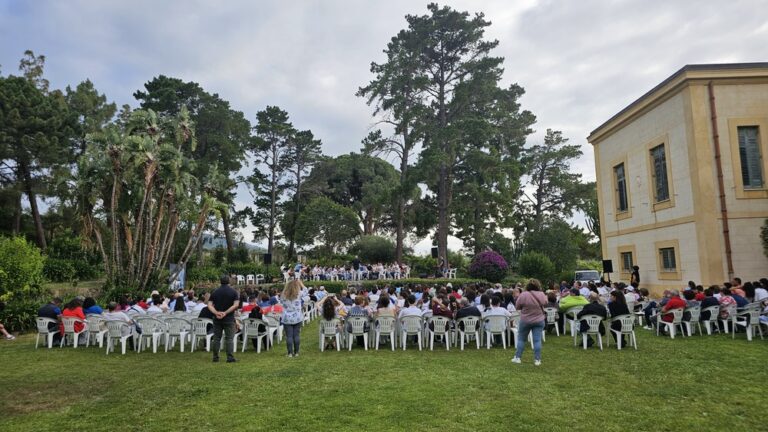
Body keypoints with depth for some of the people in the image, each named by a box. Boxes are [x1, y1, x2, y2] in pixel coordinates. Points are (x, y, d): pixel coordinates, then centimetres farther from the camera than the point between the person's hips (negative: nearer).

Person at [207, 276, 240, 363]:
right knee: (229, 338, 0)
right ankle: (230, 358, -4)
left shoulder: (215, 292, 5)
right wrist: (225, 313, -15)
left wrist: (216, 312, -16)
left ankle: (215, 358, 15)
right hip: (229, 319, -3)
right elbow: (236, 305, -15)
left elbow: (209, 305, -4)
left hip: (217, 319, 3)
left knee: (216, 338, 10)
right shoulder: (233, 291, -3)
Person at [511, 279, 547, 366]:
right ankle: (537, 360, 6)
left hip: (525, 320, -2)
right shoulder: (542, 295, -7)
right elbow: (545, 304, 11)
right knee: (537, 340, 5)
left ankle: (518, 357, 13)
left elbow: (517, 307, -6)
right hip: (539, 321, 2)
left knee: (521, 339, 10)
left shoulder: (523, 295, -17)